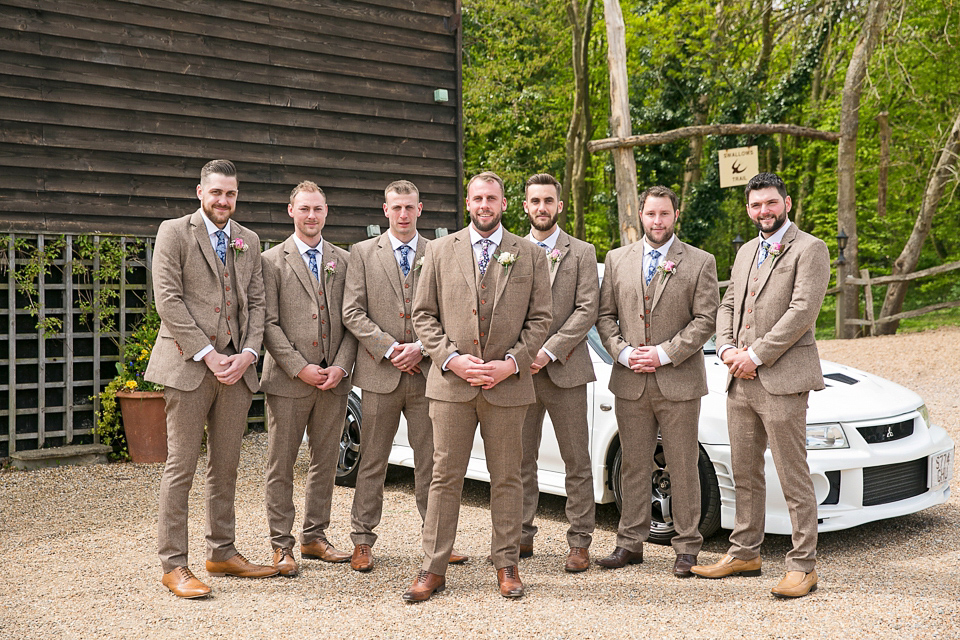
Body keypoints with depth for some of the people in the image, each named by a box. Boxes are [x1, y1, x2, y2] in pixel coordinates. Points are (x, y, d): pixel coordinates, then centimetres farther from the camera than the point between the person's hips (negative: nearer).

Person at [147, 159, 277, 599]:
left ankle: (222, 553, 22)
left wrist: (247, 354, -4)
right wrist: (208, 354, -13)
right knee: (181, 467, -2)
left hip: (237, 366, 5)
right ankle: (173, 565, 5)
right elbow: (168, 299, -8)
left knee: (226, 467, 11)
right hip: (189, 365, -5)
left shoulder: (249, 241, 16)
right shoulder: (174, 232, 1)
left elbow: (256, 303, 12)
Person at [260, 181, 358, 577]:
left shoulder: (343, 260, 11)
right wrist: (300, 368, -13)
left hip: (334, 378, 4)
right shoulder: (272, 261, 1)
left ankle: (315, 536, 23)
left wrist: (341, 367, -5)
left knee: (325, 462, 11)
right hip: (288, 379, -4)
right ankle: (281, 545, 12)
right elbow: (269, 323, -6)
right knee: (281, 465, 2)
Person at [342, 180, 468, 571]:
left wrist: (421, 347, -9)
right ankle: (363, 541, 15)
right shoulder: (363, 253, 6)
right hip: (379, 375, -1)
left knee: (430, 462, 6)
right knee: (372, 461, 6)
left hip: (427, 372, 1)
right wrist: (389, 349, -10)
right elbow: (353, 312, -1)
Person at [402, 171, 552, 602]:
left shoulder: (530, 256, 7)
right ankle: (433, 569, 10)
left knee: (506, 478, 8)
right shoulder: (440, 251, 8)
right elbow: (423, 314, 5)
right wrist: (452, 358, -8)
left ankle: (507, 564, 19)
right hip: (451, 381, 0)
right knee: (445, 477, 3)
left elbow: (539, 319, 5)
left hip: (507, 384, 0)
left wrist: (511, 363, -9)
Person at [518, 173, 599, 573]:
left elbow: (587, 310, -5)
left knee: (576, 461, 1)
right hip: (519, 371, 3)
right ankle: (522, 536, 18)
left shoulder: (582, 253, 5)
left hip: (564, 370, -2)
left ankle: (579, 542, 8)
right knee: (520, 460, 7)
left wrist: (549, 352, -14)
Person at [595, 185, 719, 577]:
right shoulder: (617, 259, 10)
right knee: (634, 467, 10)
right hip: (630, 382, 3)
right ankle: (630, 543, 19)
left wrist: (664, 354, -13)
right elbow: (605, 315, 9)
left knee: (683, 468, 3)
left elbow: (705, 319, -4)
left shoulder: (700, 263, 2)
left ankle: (687, 547, 14)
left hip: (678, 381, -2)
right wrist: (623, 352, -7)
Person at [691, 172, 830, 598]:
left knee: (793, 479, -3)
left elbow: (802, 310, -15)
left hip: (782, 379, -7)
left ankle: (802, 566, 6)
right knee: (744, 474, 14)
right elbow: (727, 305, 18)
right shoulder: (745, 252, 19)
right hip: (740, 379, 8)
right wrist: (727, 349, -1)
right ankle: (745, 553, 25)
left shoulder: (809, 250, -5)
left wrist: (756, 355, -15)